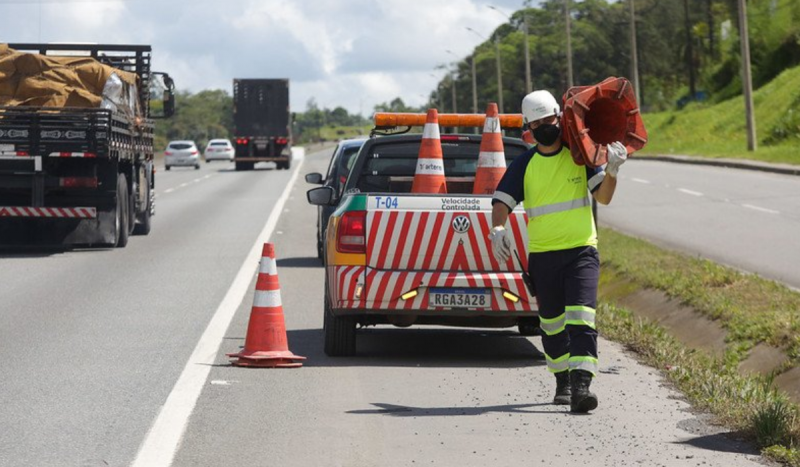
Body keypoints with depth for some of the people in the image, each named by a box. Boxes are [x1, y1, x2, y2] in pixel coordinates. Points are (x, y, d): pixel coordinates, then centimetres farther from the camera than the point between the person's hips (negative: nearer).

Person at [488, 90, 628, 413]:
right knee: (552, 323, 12)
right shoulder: (524, 165, 4)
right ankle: (563, 381, 32)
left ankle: (581, 386, -27)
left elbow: (603, 196, 1)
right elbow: (502, 201, -2)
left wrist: (611, 171, -18)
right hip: (542, 255, 2)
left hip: (582, 250, -2)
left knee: (581, 318, -17)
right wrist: (498, 230, -21)